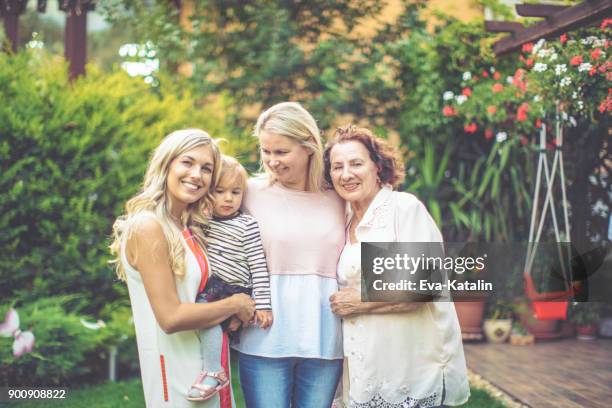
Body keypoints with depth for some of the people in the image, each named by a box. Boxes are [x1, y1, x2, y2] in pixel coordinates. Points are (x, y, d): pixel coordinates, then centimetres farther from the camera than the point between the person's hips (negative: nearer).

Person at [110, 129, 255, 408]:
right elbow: (170, 317, -21)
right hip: (176, 373, -8)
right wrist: (234, 304, -10)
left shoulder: (190, 227, 9)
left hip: (208, 365, 8)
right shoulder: (148, 227, -16)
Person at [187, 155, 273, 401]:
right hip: (209, 286, 7)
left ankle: (214, 372, -18)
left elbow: (258, 266, -9)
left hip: (235, 291, -7)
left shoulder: (247, 225, -5)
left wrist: (262, 305, -13)